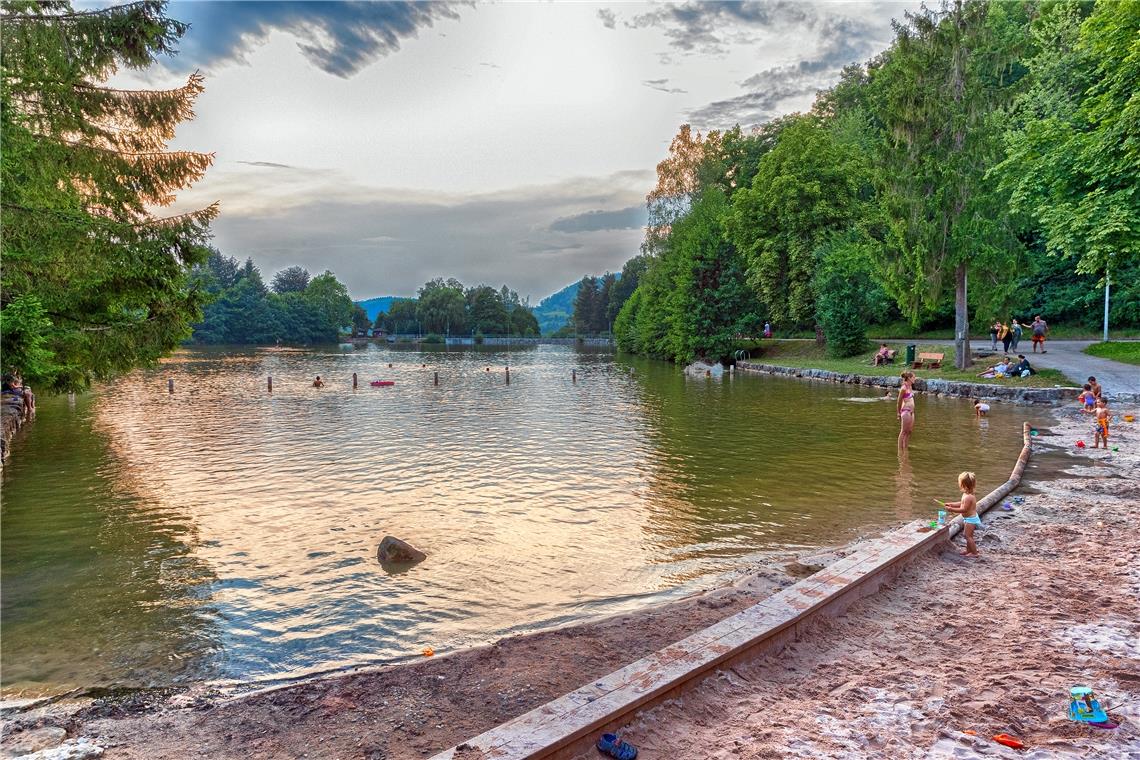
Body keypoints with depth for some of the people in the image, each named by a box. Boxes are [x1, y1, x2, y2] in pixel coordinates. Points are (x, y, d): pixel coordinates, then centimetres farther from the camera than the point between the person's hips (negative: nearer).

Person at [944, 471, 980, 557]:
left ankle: (974, 553, 6)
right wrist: (951, 504, 12)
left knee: (969, 536, -2)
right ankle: (968, 550, 32)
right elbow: (962, 504, 15)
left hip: (970, 519, -10)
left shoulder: (968, 497, -29)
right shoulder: (966, 494, 3)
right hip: (969, 518, 10)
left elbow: (964, 509, -28)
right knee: (968, 536, 20)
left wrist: (952, 509, -25)